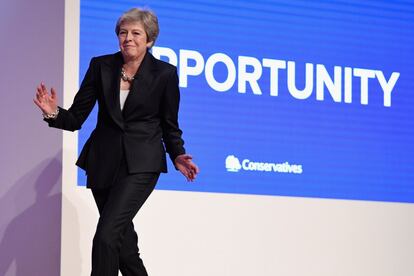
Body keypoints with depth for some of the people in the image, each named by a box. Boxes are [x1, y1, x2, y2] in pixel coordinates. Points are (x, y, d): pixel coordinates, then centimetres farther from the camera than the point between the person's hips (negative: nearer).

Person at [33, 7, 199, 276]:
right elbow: (75, 119, 0)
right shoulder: (101, 66, 1)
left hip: (140, 163, -4)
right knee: (123, 238, 14)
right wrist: (54, 113, -20)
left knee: (107, 235, -19)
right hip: (103, 162, 4)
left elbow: (170, 125, 7)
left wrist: (178, 156, -9)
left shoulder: (165, 73, -4)